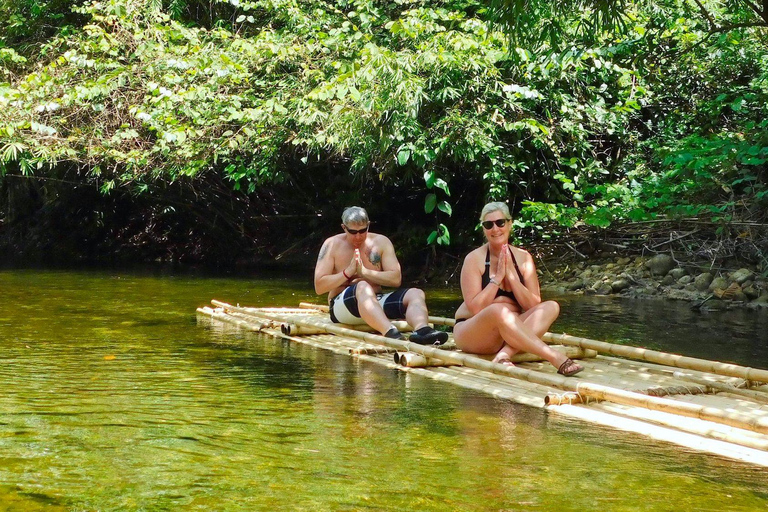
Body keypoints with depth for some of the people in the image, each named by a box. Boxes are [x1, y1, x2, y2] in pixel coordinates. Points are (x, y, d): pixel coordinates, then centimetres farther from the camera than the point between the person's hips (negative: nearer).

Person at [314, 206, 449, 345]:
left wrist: (364, 272, -9)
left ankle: (421, 330, -54)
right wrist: (348, 272, -12)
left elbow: (396, 279, 0)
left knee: (416, 294, -18)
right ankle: (391, 333, -64)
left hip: (375, 301, 4)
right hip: (342, 307, -4)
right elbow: (319, 287, -4)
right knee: (363, 287, -37)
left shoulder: (381, 242, 10)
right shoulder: (332, 245, 2)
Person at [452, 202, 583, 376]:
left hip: (511, 332, 5)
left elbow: (533, 306, -5)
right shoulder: (475, 259, -8)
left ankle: (505, 354, -36)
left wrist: (512, 275, -14)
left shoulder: (523, 258, 4)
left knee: (551, 307, -17)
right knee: (499, 310, -36)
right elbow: (475, 308, -16)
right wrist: (498, 277, -17)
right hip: (471, 333, -5)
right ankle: (557, 359, -38)